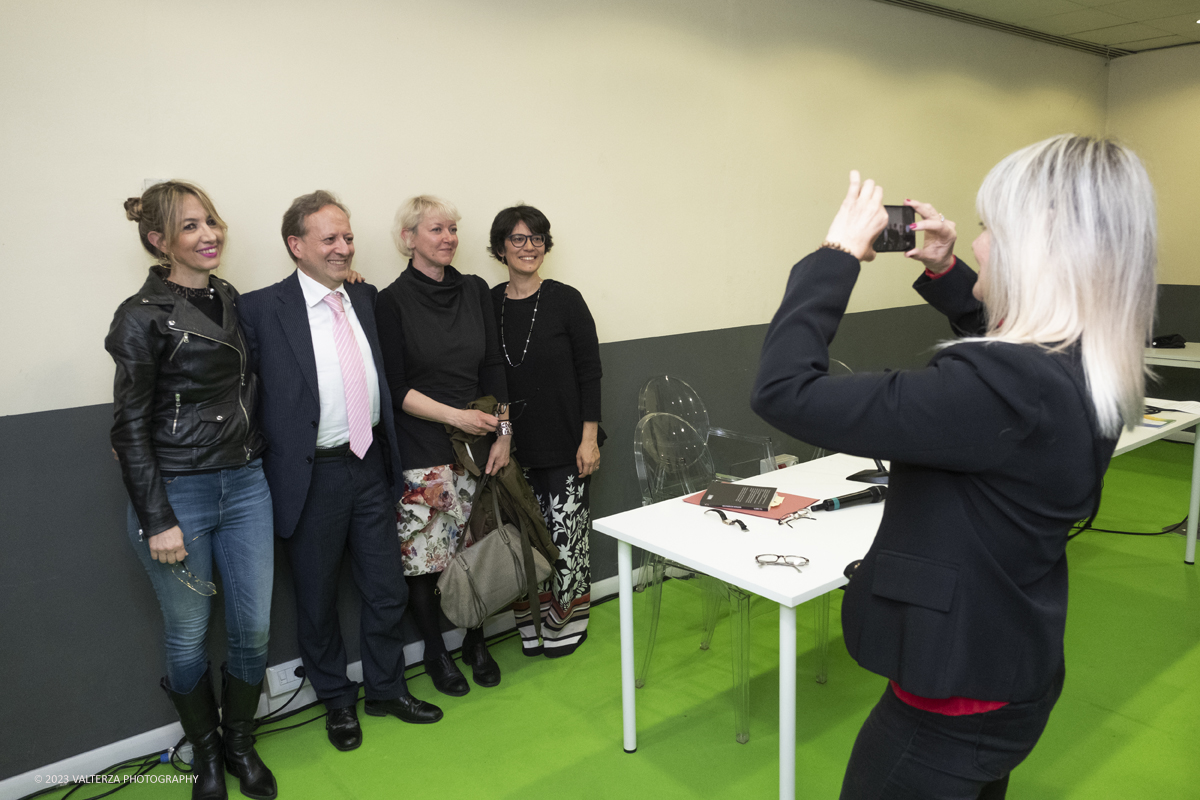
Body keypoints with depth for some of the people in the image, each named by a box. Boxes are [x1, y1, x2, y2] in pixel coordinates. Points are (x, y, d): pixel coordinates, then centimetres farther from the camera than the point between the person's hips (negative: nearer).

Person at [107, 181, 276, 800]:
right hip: (177, 493, -5)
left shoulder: (230, 300, 7)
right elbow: (130, 425, -10)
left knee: (253, 628, 11)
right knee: (188, 635, 11)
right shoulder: (142, 316, -10)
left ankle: (240, 743, 34)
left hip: (245, 485, 5)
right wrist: (157, 520, -12)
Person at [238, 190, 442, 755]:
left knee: (386, 590, 16)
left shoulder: (365, 299, 6)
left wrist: (389, 453, 10)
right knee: (318, 599, 14)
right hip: (312, 476, -4)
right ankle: (336, 701, 36)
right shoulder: (263, 309, -11)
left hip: (370, 466, 5)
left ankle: (385, 688, 38)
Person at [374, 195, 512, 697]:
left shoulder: (474, 290, 7)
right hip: (421, 451, -4)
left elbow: (493, 367, 7)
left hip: (478, 442, 4)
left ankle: (476, 642, 30)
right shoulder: (393, 302, -5)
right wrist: (454, 415, -14)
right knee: (423, 553, 4)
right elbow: (395, 387, -7)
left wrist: (503, 431, 0)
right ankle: (435, 652, 25)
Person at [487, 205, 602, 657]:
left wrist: (589, 438, -8)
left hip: (564, 446, -2)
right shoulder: (488, 305, 4)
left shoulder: (565, 300, -3)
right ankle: (532, 626, 25)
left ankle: (566, 623, 23)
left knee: (565, 534, 1)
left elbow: (590, 371, -3)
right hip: (513, 448, 3)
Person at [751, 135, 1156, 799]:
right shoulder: (1092, 371, -3)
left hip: (954, 702, -9)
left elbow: (784, 390, -35)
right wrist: (945, 272, 10)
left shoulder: (1004, 388, -34)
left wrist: (837, 254, -22)